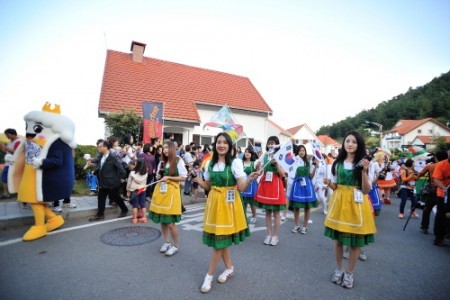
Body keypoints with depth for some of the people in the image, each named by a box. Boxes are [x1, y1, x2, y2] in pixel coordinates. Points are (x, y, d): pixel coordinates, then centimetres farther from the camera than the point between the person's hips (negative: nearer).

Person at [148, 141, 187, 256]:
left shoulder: (178, 161, -4)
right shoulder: (162, 162, 13)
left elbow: (183, 177, -7)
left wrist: (168, 177, -13)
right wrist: (158, 176, 1)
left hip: (171, 191, -6)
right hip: (160, 191, 6)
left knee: (170, 222, -6)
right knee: (162, 220, 10)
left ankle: (176, 245, 14)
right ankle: (167, 242, 29)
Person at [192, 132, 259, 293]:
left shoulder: (235, 162, -11)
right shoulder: (211, 163, 4)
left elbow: (242, 187, -16)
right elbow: (208, 186, 12)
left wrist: (250, 179, -36)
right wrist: (197, 180, -4)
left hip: (228, 204, -5)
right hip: (213, 203, 5)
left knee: (220, 240, 3)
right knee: (221, 239, 15)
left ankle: (209, 275, 20)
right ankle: (229, 268, 37)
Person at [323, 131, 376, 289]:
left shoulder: (362, 164, -4)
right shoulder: (338, 163, 4)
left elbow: (366, 190, -9)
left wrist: (364, 171, -21)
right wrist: (329, 183, -13)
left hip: (356, 204, -2)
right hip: (339, 202, 3)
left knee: (355, 242, 7)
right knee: (338, 239, 10)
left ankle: (349, 273, 27)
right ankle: (339, 269, 31)